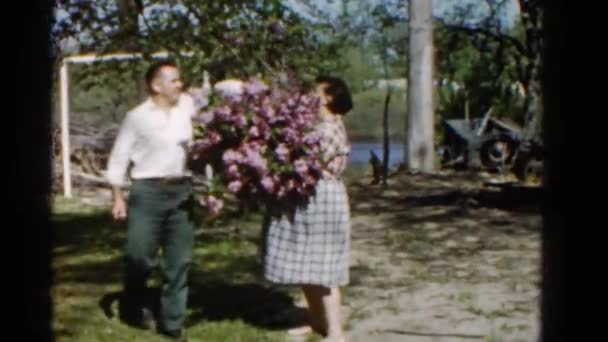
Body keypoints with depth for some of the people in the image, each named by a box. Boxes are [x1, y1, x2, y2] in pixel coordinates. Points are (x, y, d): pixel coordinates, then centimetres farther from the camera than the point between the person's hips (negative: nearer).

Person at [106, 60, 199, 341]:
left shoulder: (187, 105, 7)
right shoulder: (138, 117, -3)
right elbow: (119, 157, -1)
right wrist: (117, 196, -5)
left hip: (181, 191, 4)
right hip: (148, 191, -4)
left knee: (179, 260, 6)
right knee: (139, 256, -1)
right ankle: (133, 308, 27)